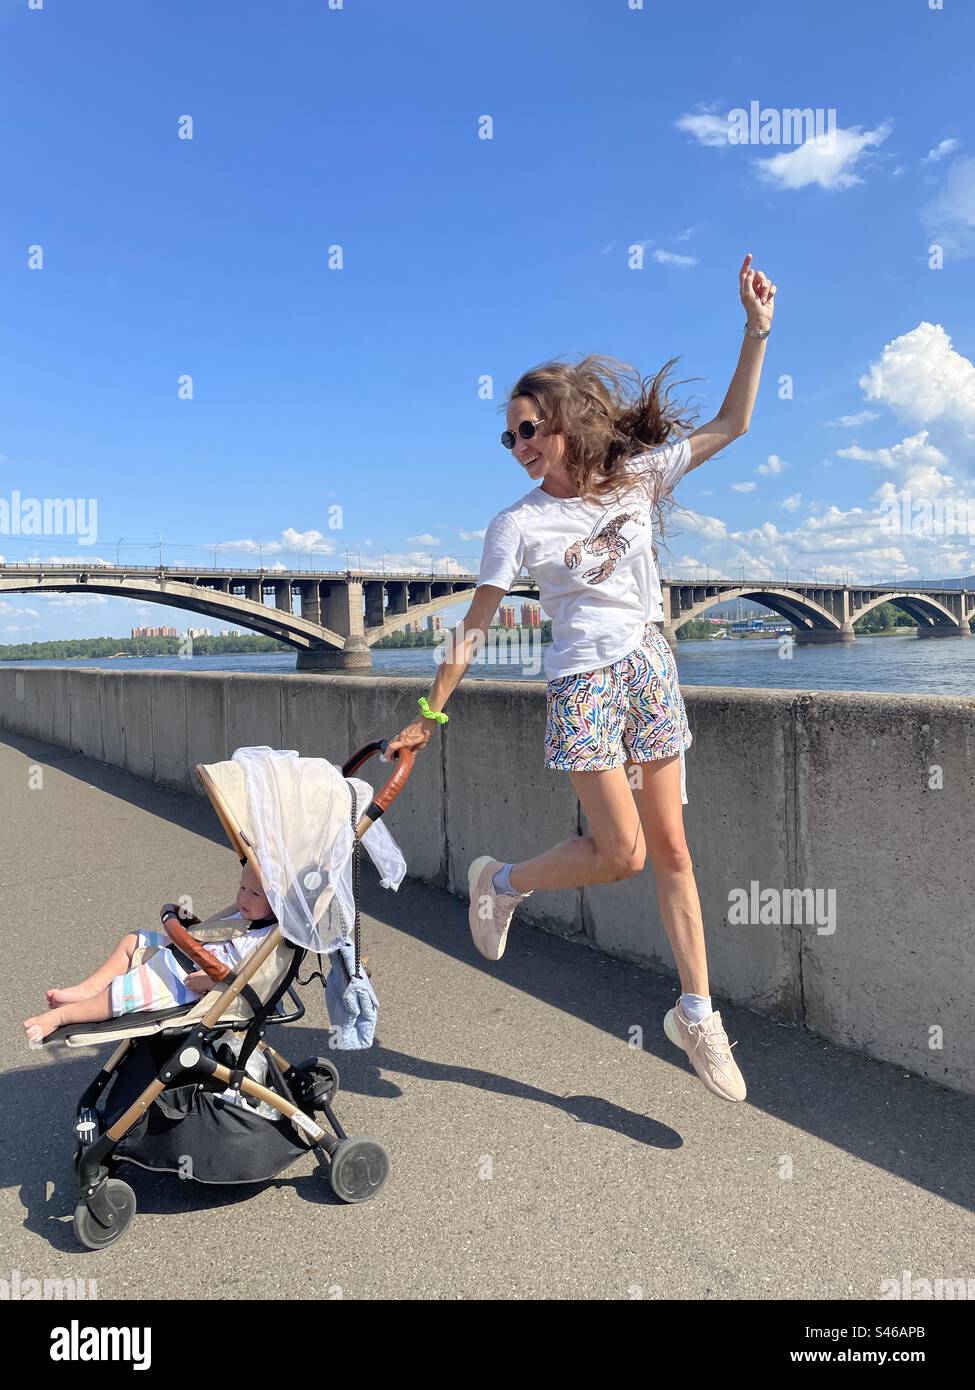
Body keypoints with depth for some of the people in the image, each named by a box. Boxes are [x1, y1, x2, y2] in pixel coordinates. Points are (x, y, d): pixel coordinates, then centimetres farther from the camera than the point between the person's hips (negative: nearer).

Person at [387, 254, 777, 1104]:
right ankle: (504, 882, 19)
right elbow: (474, 630, -6)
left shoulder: (640, 477, 4)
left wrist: (757, 330, 3)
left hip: (651, 674, 4)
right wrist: (430, 715, -6)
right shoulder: (520, 524, -6)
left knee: (670, 849, 6)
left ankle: (696, 1012, 17)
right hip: (583, 688, -4)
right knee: (620, 854, -8)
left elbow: (732, 425, 10)